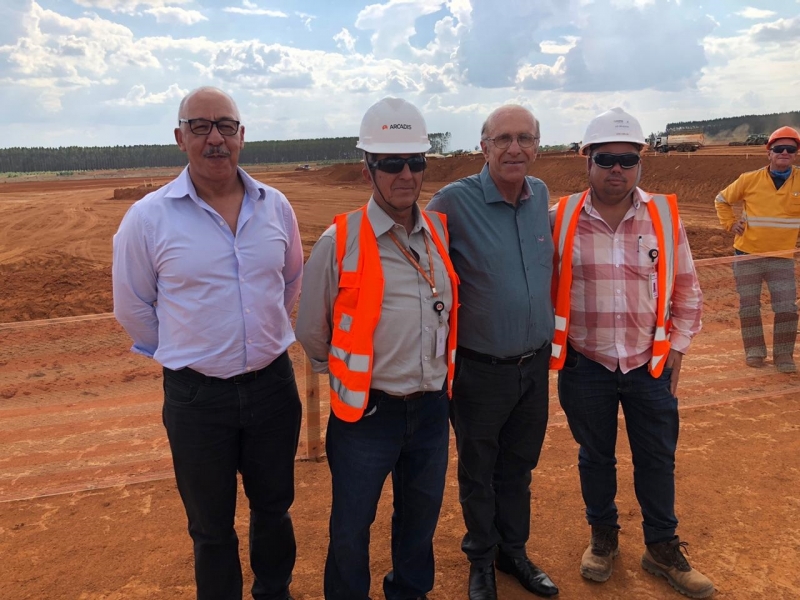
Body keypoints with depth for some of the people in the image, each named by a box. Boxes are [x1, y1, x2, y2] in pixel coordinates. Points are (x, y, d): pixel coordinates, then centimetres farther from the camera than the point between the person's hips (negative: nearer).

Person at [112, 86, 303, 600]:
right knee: (211, 527, 15)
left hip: (273, 381, 3)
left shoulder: (275, 206, -2)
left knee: (275, 506, 22)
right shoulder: (148, 218, -11)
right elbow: (133, 307, 1)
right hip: (196, 394, -3)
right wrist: (184, 355, 8)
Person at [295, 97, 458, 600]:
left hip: (432, 407, 4)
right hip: (367, 412, -4)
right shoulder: (340, 241, -13)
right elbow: (313, 331, -3)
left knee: (422, 515, 23)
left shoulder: (441, 233, 0)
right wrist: (351, 374, 7)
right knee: (351, 526, 13)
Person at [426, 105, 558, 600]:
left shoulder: (542, 196, 1)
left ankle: (514, 551, 43)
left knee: (519, 467, 21)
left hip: (536, 365, 5)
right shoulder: (454, 201, -17)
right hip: (481, 369, -4)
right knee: (478, 472, 15)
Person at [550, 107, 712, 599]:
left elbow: (687, 289, 5)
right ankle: (604, 536, 39)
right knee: (596, 457, 16)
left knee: (657, 459, 13)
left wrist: (677, 347, 3)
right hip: (585, 367, -1)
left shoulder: (665, 215, -3)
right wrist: (551, 345, 1)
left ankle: (664, 549, 35)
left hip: (651, 366, 1)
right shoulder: (561, 218, -7)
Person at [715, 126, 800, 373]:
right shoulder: (749, 180, -6)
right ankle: (754, 351, 23)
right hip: (747, 254, 0)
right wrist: (730, 224, -1)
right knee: (749, 305, 7)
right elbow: (722, 200, 10)